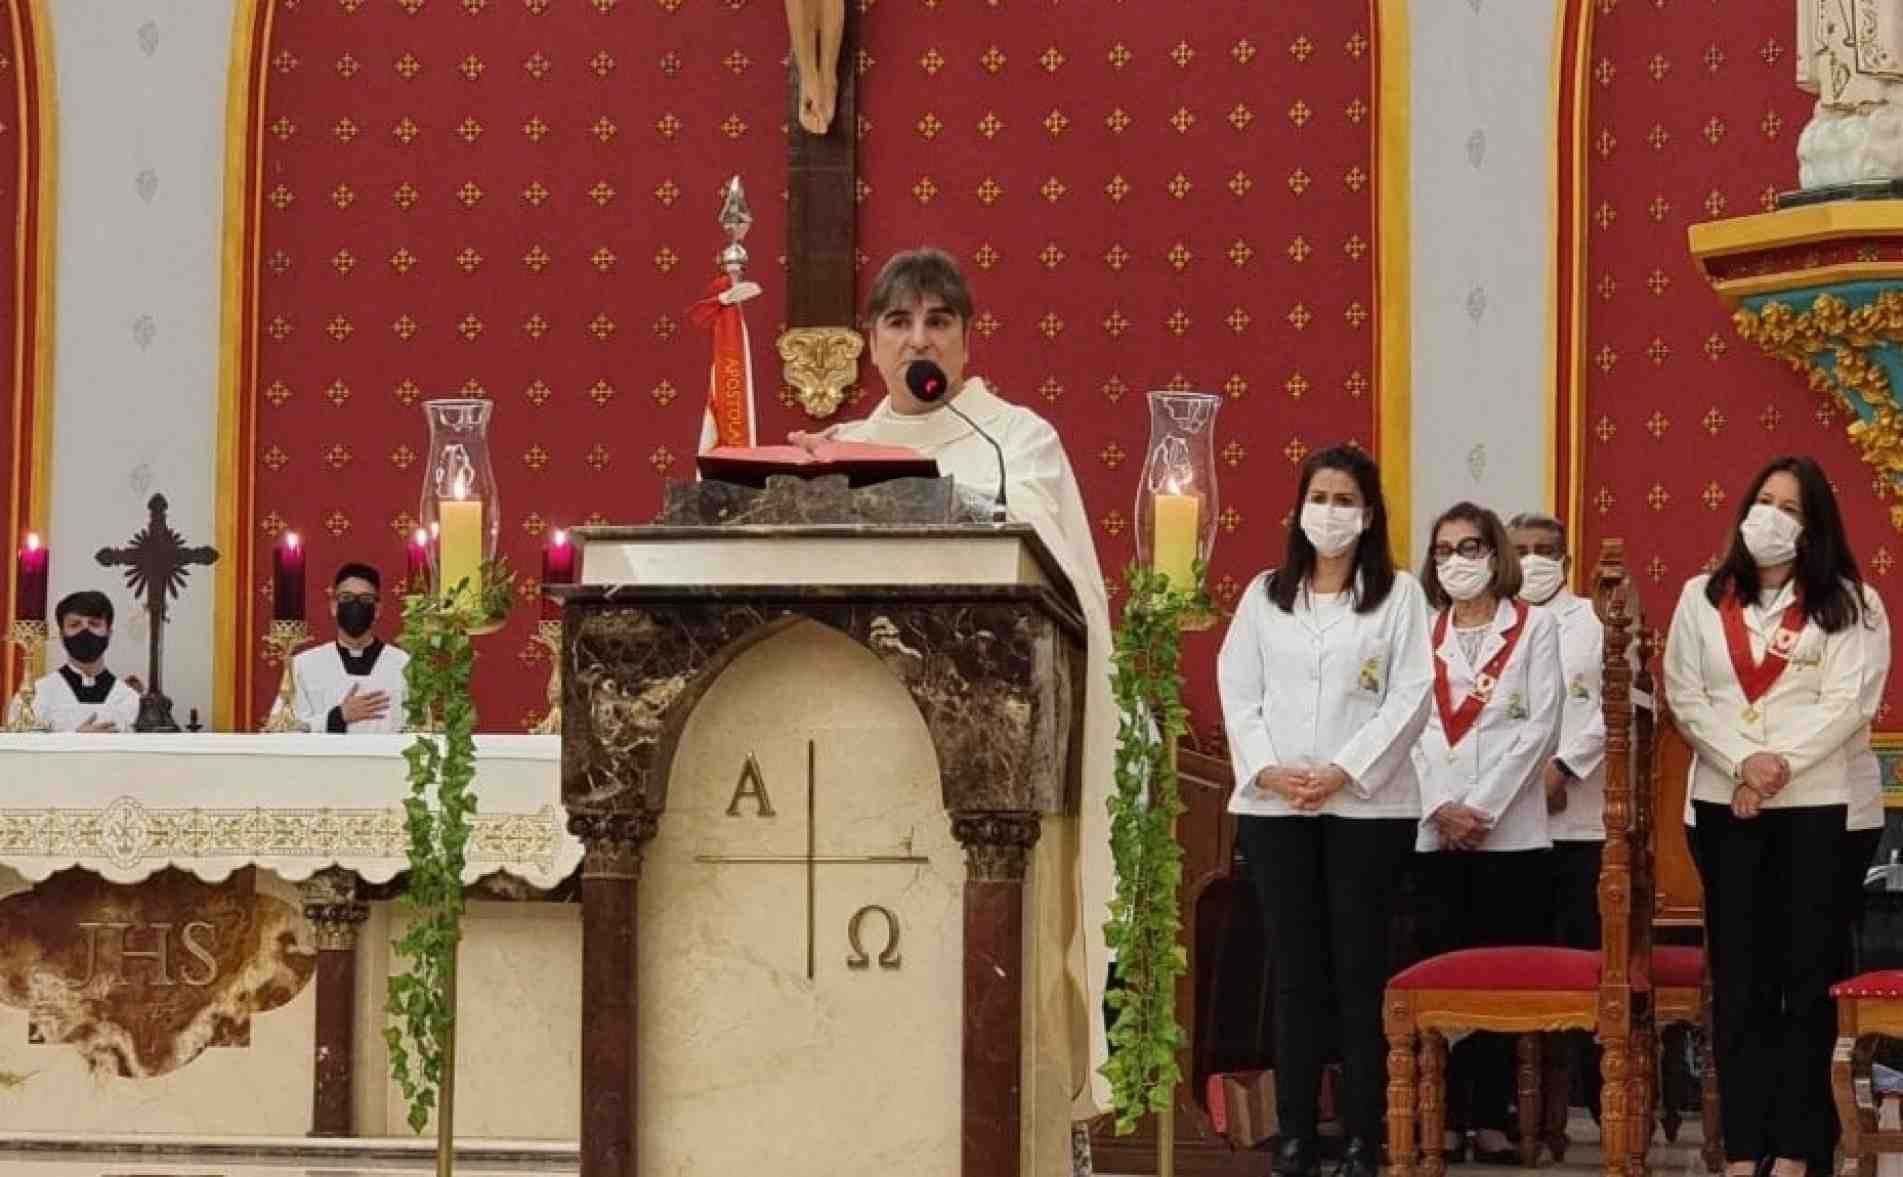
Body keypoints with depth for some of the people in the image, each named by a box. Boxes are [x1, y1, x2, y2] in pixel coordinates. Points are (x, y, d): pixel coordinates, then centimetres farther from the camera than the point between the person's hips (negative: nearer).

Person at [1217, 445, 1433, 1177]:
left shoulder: (1398, 594, 3)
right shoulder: (1264, 594, 12)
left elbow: (1411, 696, -4)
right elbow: (1237, 690, 6)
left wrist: (1343, 771, -13)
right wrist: (1266, 768, -10)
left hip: (1367, 806, -2)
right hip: (1273, 806, 2)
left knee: (1360, 972, 0)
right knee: (1294, 972, 5)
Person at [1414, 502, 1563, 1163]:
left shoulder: (1535, 626, 6)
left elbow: (1541, 726, -2)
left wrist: (1481, 806, -10)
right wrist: (1440, 808, -8)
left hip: (1510, 829, -2)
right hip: (1434, 830, 2)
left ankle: (1491, 1117, 1)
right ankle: (1447, 1116, 2)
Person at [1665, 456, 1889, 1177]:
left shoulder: (1849, 603, 3)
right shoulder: (1701, 598, 11)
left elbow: (1849, 702, -6)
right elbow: (1685, 697, 4)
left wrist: (1782, 763, -17)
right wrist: (1744, 761, -11)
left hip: (1822, 806, -2)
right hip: (1725, 805, 2)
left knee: (1811, 975, -1)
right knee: (1738, 976, 2)